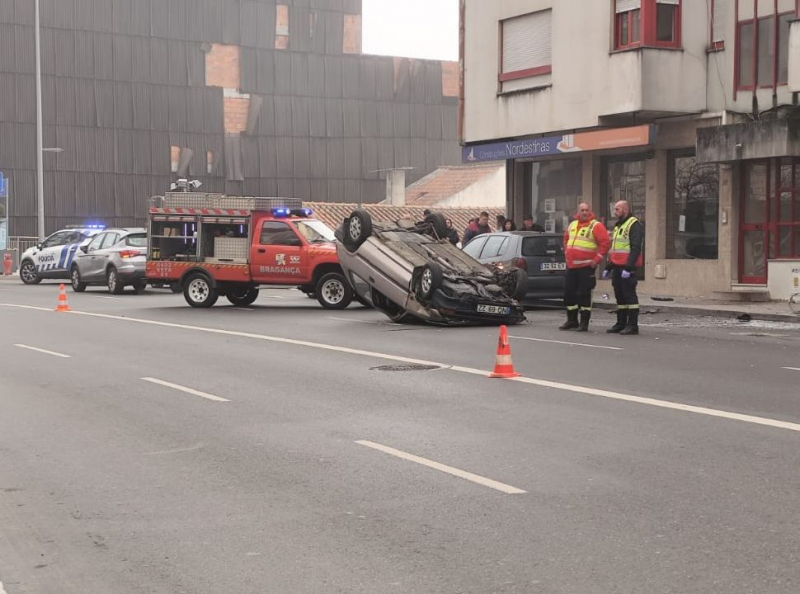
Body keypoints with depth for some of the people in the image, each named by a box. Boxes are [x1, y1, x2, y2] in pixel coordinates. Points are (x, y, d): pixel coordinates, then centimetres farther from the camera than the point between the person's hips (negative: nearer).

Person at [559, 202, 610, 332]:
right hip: (571, 266, 7)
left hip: (586, 267, -7)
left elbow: (605, 243, -12)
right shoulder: (572, 225, 15)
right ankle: (572, 321, 19)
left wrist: (597, 259, -13)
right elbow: (566, 239, 30)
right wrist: (567, 255, 21)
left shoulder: (596, 226, -6)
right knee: (569, 293, 8)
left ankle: (584, 323, -1)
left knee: (584, 294, -7)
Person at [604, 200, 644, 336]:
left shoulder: (634, 224, -9)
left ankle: (633, 325, -5)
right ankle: (621, 324, 17)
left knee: (629, 295, -7)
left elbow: (636, 248, -18)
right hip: (617, 267, 9)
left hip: (627, 268, -9)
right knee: (619, 296, 11)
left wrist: (628, 267, -24)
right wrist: (608, 267, 22)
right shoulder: (618, 226, 22)